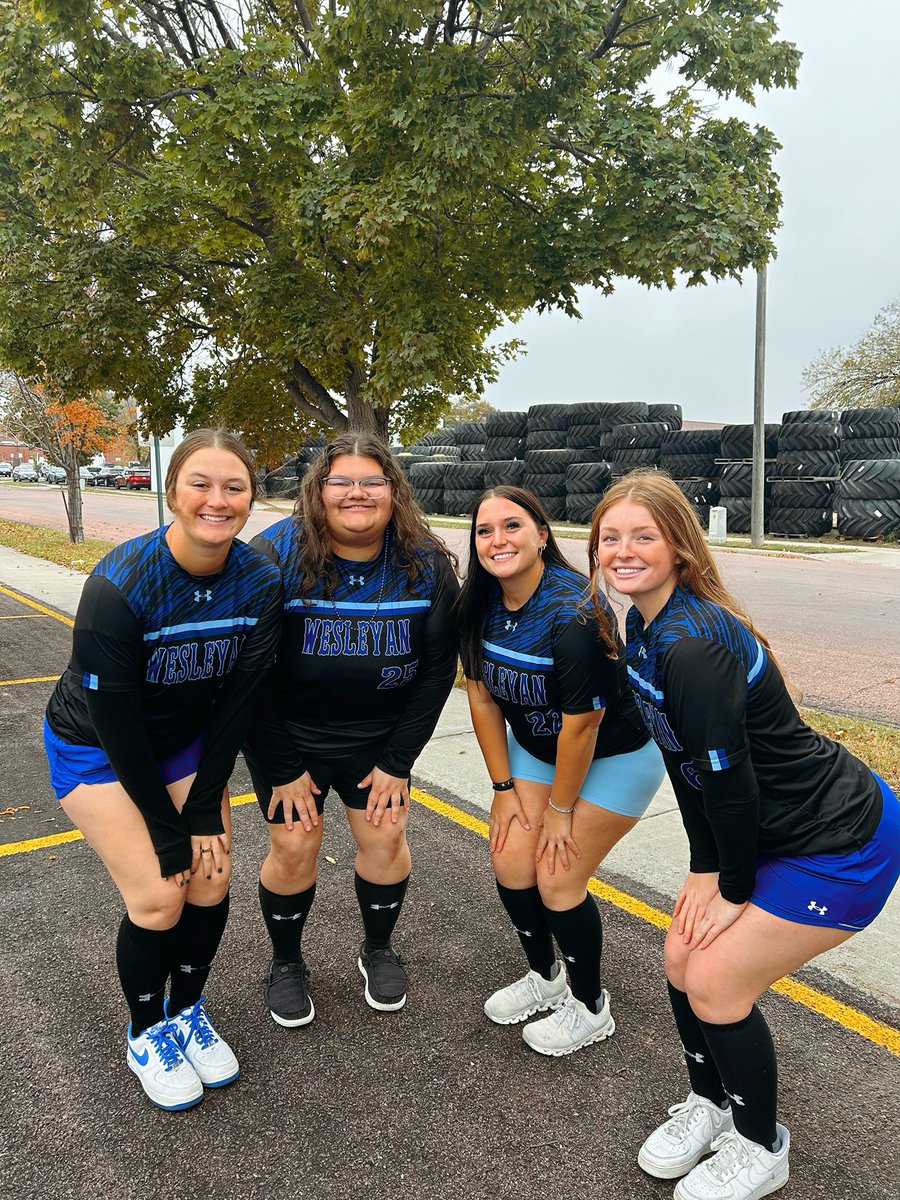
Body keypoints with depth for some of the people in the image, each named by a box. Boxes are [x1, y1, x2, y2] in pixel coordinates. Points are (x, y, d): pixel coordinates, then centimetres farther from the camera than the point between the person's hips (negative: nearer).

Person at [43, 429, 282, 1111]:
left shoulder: (259, 583, -18)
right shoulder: (118, 586, -31)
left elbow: (236, 702, -12)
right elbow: (115, 722, -25)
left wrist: (204, 813, -13)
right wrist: (168, 832, -19)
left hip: (185, 740, 4)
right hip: (96, 748, -4)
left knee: (211, 878, -3)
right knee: (158, 896, -9)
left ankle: (188, 1014, 26)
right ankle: (147, 1036, 20)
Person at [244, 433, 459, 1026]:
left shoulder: (426, 564, -14)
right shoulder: (274, 555, -20)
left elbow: (438, 669, -7)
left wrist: (398, 762, -7)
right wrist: (282, 768, -12)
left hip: (378, 733, 2)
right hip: (286, 732, -1)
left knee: (386, 835, 1)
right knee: (295, 844, -1)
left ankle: (379, 949, 31)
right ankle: (286, 963, 27)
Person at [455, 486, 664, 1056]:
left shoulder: (572, 613, -33)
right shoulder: (480, 605, -10)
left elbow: (581, 724, -26)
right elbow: (482, 696, -2)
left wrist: (560, 809, -14)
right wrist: (504, 787, 0)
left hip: (614, 757, -6)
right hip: (535, 748, 7)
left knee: (557, 878, -4)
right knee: (511, 863, 3)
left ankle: (590, 1007, 23)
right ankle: (545, 976, 32)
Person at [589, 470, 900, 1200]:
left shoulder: (692, 647, -30)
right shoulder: (647, 627, -1)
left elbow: (728, 778, -25)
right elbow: (685, 762, 4)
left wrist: (734, 888, -11)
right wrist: (706, 867, 4)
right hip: (771, 831, 8)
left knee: (716, 982, -2)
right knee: (683, 957, 10)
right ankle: (711, 1103, 36)